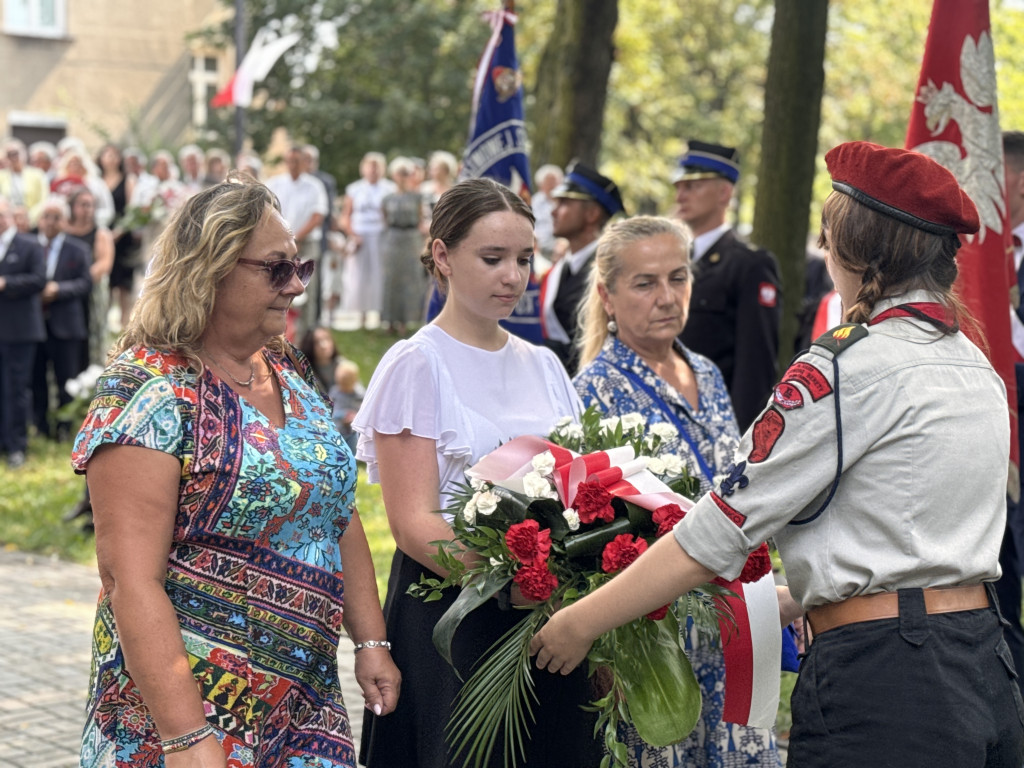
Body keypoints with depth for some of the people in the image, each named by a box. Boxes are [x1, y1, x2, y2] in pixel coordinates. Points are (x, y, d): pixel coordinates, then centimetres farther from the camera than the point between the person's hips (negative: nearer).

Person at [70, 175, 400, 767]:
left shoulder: (292, 373, 8)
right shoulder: (151, 391, -16)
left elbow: (340, 514, 16)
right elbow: (132, 580, -21)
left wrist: (371, 641, 8)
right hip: (189, 704, -7)